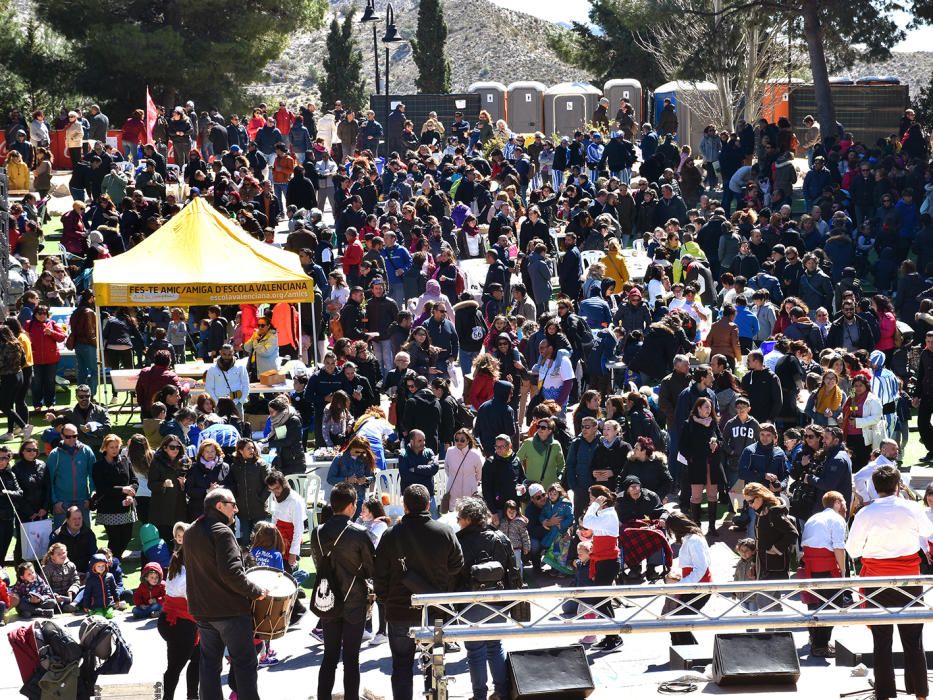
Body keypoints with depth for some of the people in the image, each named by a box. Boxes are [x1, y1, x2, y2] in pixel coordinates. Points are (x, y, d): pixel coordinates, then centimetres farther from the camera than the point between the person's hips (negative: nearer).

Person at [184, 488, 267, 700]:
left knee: (209, 662, 11)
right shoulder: (221, 532, -17)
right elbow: (231, 572, -24)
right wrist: (255, 592, -15)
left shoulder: (190, 533, 10)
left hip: (202, 610, 8)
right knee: (244, 663, -2)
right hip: (230, 610, -8)